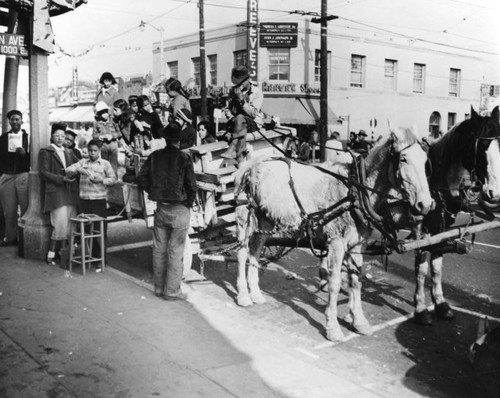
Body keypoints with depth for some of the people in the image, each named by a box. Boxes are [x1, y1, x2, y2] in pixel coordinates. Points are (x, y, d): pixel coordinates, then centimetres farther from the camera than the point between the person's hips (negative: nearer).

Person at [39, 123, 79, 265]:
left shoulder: (68, 153, 22)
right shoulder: (45, 152, 2)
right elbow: (43, 173, -6)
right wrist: (62, 178, -15)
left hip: (70, 193, 6)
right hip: (55, 193, -6)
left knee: (71, 224, 1)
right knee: (61, 224, -13)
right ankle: (51, 253, 0)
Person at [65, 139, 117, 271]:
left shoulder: (105, 164, 4)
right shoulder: (82, 162, 10)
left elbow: (113, 179, 3)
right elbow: (68, 170, 1)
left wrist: (102, 180, -15)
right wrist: (79, 170, -18)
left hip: (99, 201, -3)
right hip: (84, 200, 3)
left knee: (100, 230, -2)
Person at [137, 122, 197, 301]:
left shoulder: (154, 156, 2)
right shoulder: (183, 158, -12)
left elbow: (141, 179, 2)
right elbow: (191, 185, -13)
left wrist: (154, 192, 11)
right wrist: (189, 203, 2)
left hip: (160, 208, 5)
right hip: (179, 209, -5)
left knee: (159, 249, 14)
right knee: (175, 251, 3)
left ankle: (159, 288, 24)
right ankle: (172, 291, 9)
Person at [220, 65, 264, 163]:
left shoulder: (257, 92, -7)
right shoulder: (233, 91, 7)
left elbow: (253, 113, -16)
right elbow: (227, 108, 14)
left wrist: (242, 99, -25)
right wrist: (231, 117, -9)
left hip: (254, 123, -4)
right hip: (237, 122, 4)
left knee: (240, 119, -36)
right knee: (241, 127, -33)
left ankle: (232, 149, -42)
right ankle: (241, 155, -40)